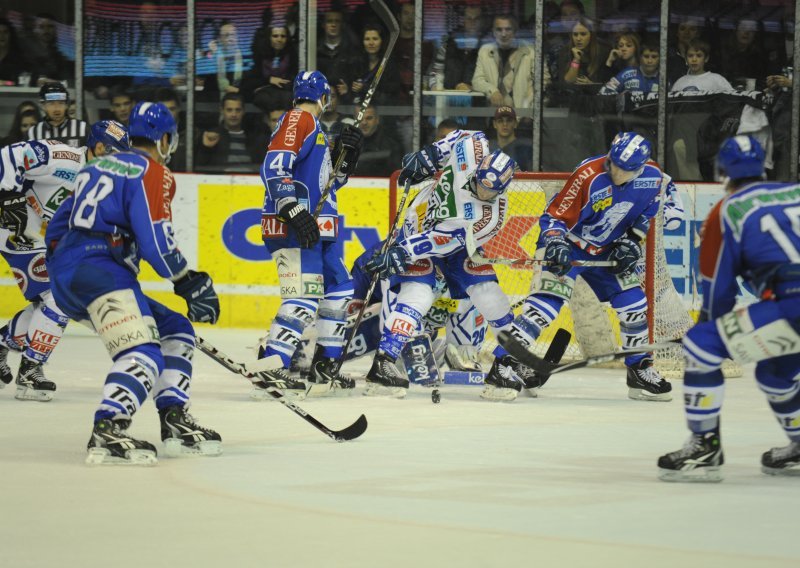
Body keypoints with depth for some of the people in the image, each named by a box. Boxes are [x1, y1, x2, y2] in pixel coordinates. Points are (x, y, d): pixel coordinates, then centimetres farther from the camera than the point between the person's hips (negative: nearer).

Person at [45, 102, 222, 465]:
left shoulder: (100, 167, 24)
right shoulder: (152, 173, -2)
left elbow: (57, 228, 27)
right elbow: (156, 242, -12)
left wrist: (61, 267, 38)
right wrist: (190, 283, -1)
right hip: (98, 272, -9)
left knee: (174, 330, 17)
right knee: (143, 354, -23)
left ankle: (175, 424, 10)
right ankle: (107, 434, -40)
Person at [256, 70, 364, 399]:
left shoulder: (314, 127, 21)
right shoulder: (298, 120, -9)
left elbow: (330, 181, 28)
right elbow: (273, 168, -21)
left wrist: (345, 155, 10)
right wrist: (294, 211, -28)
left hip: (317, 229, 10)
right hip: (293, 229, -10)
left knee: (340, 292, 16)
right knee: (304, 298, -18)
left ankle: (325, 369, 24)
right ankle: (270, 371, -24)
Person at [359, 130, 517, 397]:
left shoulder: (490, 217, -31)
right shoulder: (471, 153, -28)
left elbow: (443, 240, -33)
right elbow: (471, 137, -3)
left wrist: (403, 253, -37)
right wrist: (428, 157, -6)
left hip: (455, 243, 0)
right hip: (419, 226, 0)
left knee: (486, 293, -9)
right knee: (418, 293, -20)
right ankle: (382, 365, -25)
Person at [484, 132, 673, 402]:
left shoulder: (652, 177, -13)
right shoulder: (588, 175, -29)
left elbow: (646, 210, 8)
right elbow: (555, 215, -22)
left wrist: (632, 241, -2)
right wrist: (555, 243, -37)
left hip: (608, 251, 6)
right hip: (569, 246, -6)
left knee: (634, 306, 4)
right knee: (545, 304, -20)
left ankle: (641, 372, 22)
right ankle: (504, 367, -23)